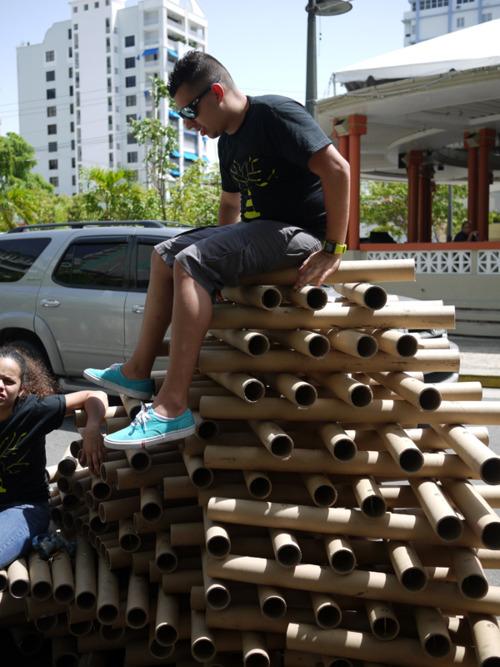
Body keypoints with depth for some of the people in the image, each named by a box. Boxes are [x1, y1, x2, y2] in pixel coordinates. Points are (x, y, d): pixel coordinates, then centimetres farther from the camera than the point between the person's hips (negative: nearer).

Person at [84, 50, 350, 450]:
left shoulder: (273, 113, -14)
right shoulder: (228, 141, 15)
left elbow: (337, 169, -22)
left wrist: (333, 250, -24)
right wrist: (221, 251, 18)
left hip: (300, 233, -10)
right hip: (258, 228, 10)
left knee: (191, 262, -27)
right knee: (166, 253, 12)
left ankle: (173, 408, -31)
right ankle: (138, 372, 11)